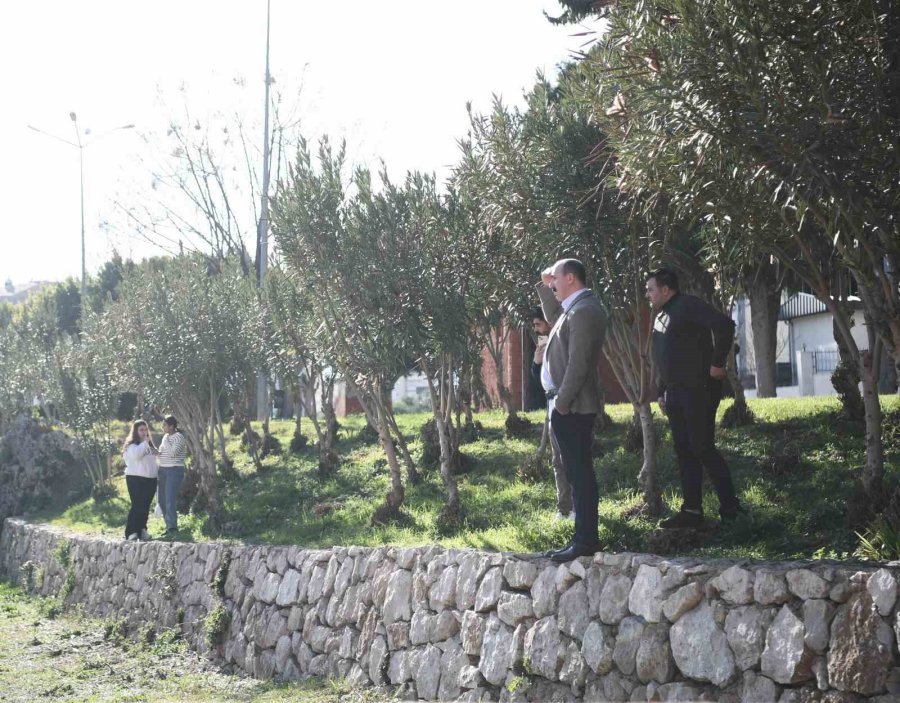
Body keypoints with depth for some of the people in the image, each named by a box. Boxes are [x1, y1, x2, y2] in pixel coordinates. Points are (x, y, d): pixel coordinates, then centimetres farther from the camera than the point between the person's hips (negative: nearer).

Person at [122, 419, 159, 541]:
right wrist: (144, 443, -20)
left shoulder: (150, 445, 17)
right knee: (137, 505, -12)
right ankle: (131, 532, -11)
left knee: (146, 506, 8)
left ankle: (142, 530, 14)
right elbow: (136, 455, -27)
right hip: (136, 479, -7)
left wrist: (158, 472, 15)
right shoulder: (132, 445, -6)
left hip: (150, 479, 7)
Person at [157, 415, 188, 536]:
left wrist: (165, 441, -14)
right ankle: (170, 526, 17)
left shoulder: (179, 437, -11)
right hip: (163, 470, 9)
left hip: (174, 471, -9)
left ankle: (172, 528, -14)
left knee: (170, 500, -14)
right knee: (162, 500, 9)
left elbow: (173, 452, -24)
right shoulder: (166, 436, 14)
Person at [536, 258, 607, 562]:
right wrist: (545, 286, 24)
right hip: (568, 405, 10)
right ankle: (584, 537, 18)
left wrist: (562, 404, -19)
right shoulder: (575, 308, 15)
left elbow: (578, 363, -22)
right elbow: (553, 318, 38)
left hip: (572, 406, -10)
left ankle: (586, 541, -3)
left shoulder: (583, 311, -16)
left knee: (580, 473, -7)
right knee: (578, 473, 12)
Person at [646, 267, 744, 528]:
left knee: (703, 449, -8)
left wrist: (717, 364, -22)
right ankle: (691, 511, 12)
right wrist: (661, 393, 19)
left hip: (699, 390, -9)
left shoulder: (688, 306, -13)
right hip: (675, 393, 9)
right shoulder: (661, 316, 17)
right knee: (684, 452, 8)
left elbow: (724, 324, -28)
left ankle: (730, 506, 3)